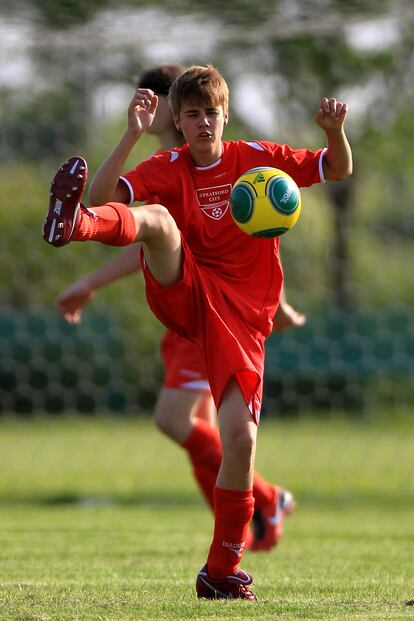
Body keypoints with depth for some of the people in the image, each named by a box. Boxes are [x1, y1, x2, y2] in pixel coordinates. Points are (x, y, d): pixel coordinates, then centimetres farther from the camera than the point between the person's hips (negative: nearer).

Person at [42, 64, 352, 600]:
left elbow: (339, 171, 13)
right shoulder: (168, 169, 4)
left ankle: (222, 570, 4)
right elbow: (110, 193, -13)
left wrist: (336, 132, -9)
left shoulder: (257, 157, 8)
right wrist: (132, 134, -23)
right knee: (157, 218, -32)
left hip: (240, 312, 1)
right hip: (181, 291, -1)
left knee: (240, 439, -13)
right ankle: (71, 223, -68)